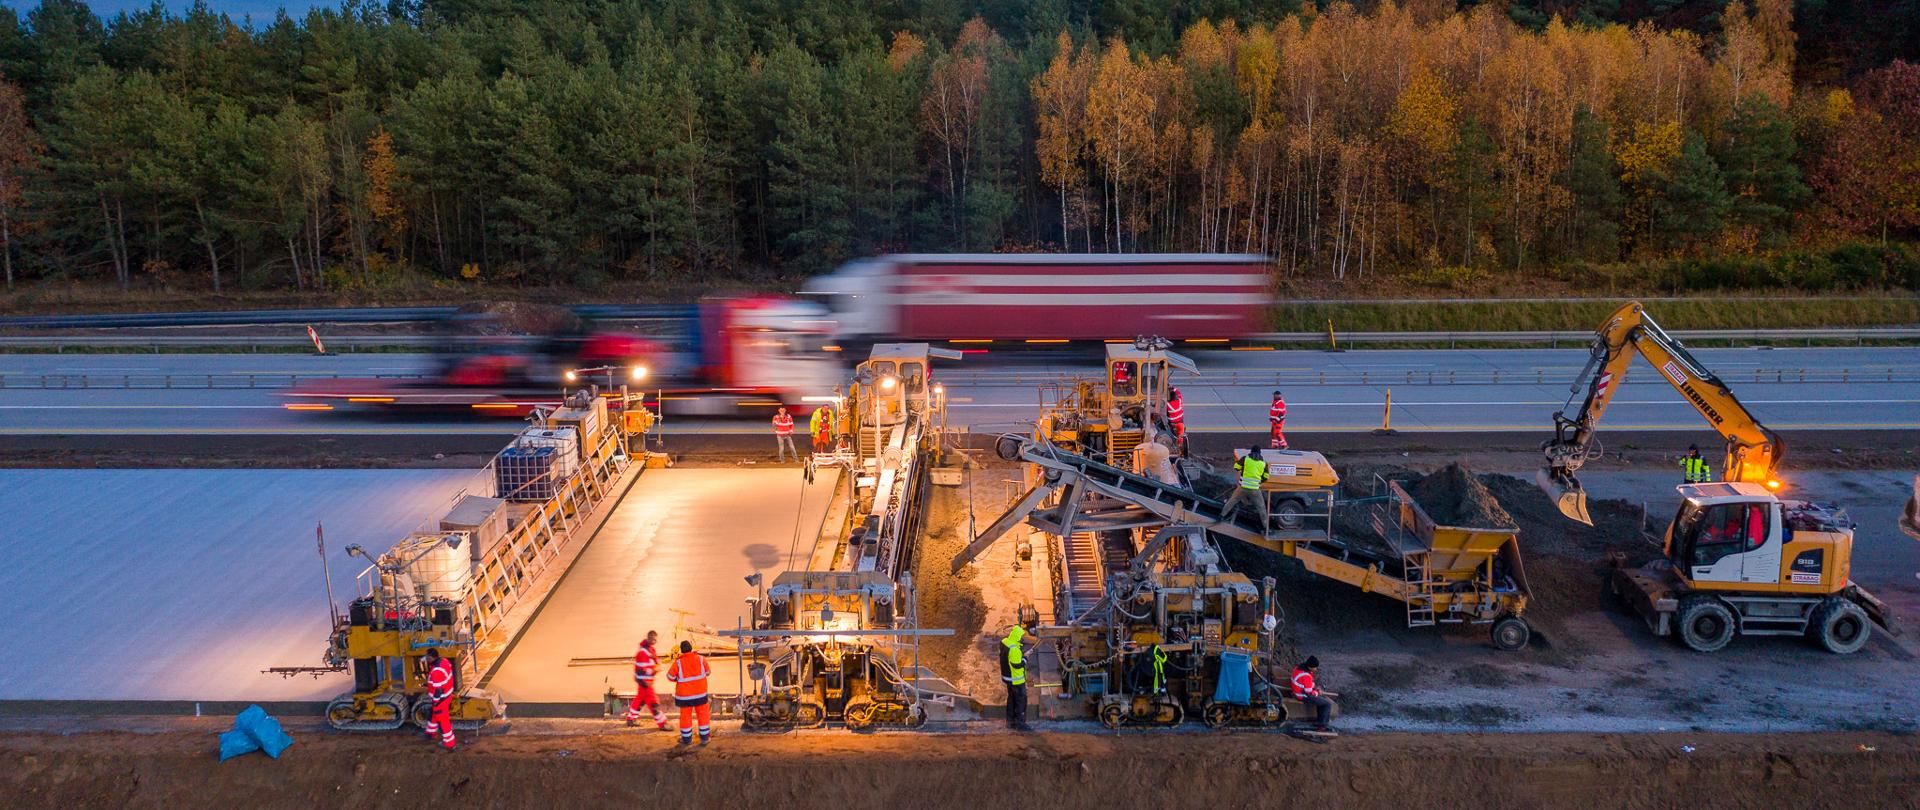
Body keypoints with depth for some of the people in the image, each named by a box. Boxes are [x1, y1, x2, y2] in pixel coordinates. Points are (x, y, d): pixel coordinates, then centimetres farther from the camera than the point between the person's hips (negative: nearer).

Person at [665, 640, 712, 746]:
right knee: (703, 714, 12)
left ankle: (686, 738, 19)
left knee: (685, 715, 11)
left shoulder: (678, 663, -12)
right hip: (700, 693, 1)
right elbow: (708, 672, 7)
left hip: (684, 694, -1)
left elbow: (670, 677, -4)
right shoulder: (700, 659, -6)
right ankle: (704, 737, 15)